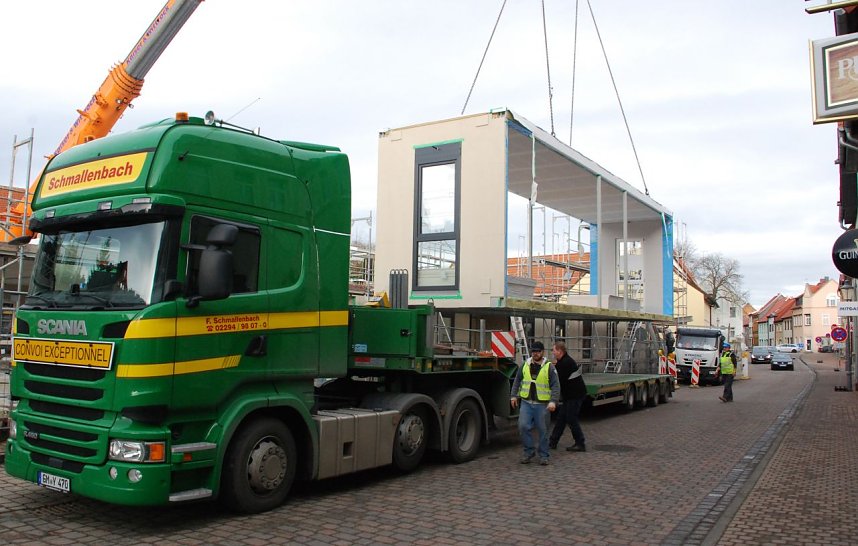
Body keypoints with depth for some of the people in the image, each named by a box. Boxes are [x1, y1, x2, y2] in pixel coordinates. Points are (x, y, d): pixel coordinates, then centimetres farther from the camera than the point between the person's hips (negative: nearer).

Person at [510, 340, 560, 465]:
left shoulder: (549, 367, -3)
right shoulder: (525, 365, 8)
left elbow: (555, 386, -6)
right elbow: (517, 381, 16)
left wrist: (553, 401, -17)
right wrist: (514, 395, 8)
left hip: (542, 405, -2)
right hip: (526, 403, 3)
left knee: (543, 430, 4)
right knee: (523, 426, -6)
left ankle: (543, 455, 17)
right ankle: (529, 451, 10)